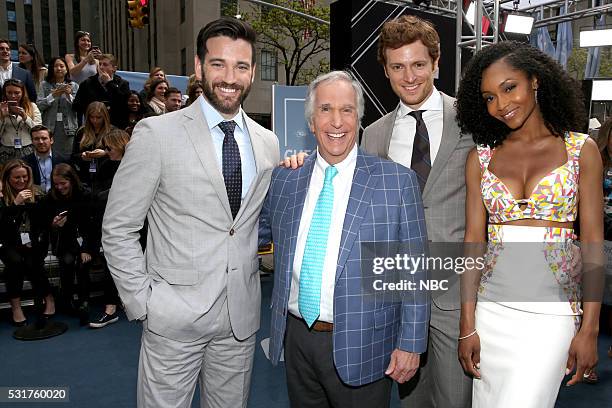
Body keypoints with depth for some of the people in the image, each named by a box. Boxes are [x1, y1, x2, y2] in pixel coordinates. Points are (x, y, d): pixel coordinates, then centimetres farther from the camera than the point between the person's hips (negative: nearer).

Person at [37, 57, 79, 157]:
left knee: (68, 156, 1)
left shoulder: (74, 86, 8)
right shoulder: (45, 85, 7)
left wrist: (69, 95, -11)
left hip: (69, 127, 0)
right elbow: (39, 105, -3)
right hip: (49, 127, 0)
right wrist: (53, 95, -11)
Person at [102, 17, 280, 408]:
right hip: (174, 316, -4)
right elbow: (118, 229, -6)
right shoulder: (157, 133, -9)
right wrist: (142, 302, -8)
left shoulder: (269, 143, 4)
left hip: (242, 316, 4)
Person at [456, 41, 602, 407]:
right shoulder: (481, 157, 5)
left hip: (553, 312, -2)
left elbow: (593, 242, -1)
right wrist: (467, 326, -2)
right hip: (491, 308, 3)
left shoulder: (581, 149, 1)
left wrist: (589, 329, -5)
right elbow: (473, 240, 2)